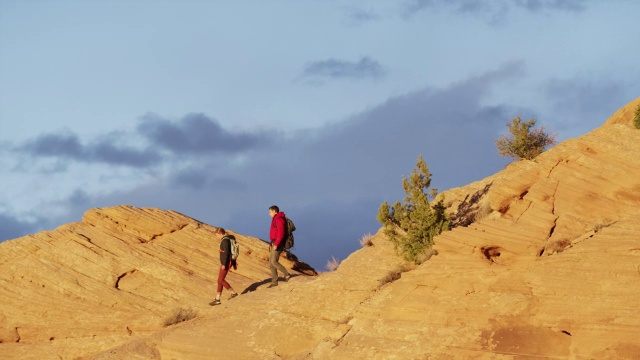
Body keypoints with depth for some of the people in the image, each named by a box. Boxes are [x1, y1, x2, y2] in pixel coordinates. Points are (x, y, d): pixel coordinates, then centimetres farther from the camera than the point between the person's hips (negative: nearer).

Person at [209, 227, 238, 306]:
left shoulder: (225, 240, -18)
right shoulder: (229, 239, 13)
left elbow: (226, 253, -25)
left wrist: (224, 264, -25)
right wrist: (234, 263, 25)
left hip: (226, 263, -10)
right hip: (229, 262, 10)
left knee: (221, 280, -3)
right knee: (220, 280, 10)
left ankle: (233, 293, 6)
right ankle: (217, 299, 11)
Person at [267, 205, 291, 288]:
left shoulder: (279, 220, -14)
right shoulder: (275, 220, 18)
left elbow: (281, 234, -22)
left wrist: (276, 244, -25)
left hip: (278, 244, -10)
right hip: (274, 244, 10)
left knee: (274, 262, -16)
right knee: (271, 263, 6)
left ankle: (287, 274, -4)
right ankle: (274, 281, 8)